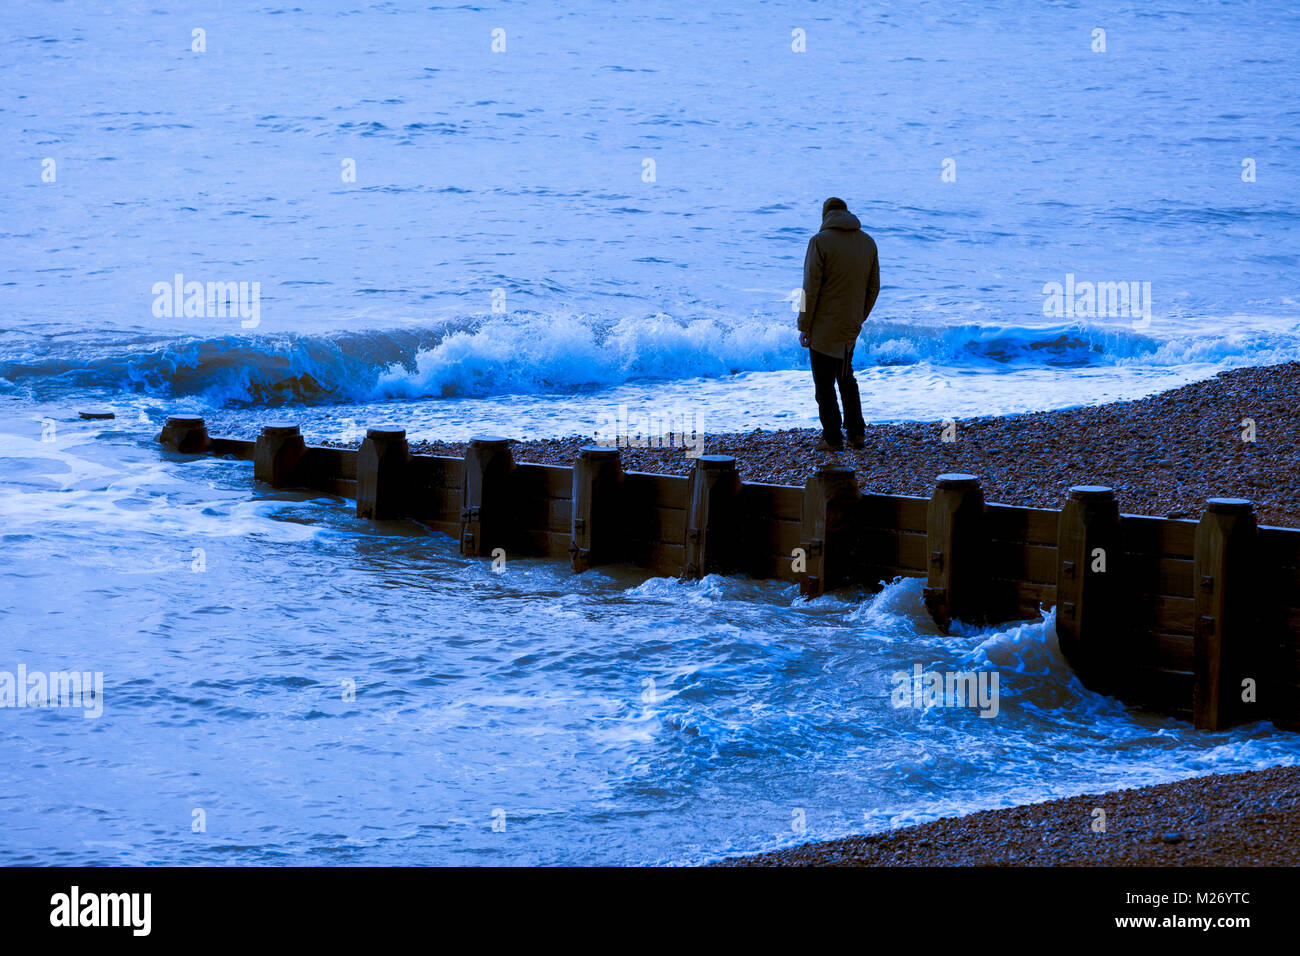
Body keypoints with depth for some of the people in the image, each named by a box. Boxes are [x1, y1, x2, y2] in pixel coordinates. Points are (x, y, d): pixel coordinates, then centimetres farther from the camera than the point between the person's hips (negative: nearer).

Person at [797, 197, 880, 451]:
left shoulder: (820, 242, -13)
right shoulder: (868, 242, 5)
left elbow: (811, 289, -14)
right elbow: (874, 287, 9)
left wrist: (804, 327, -8)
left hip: (824, 327, -6)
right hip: (851, 327, 6)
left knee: (824, 384, 3)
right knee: (846, 378, 22)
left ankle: (832, 439, 6)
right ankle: (856, 433, 17)